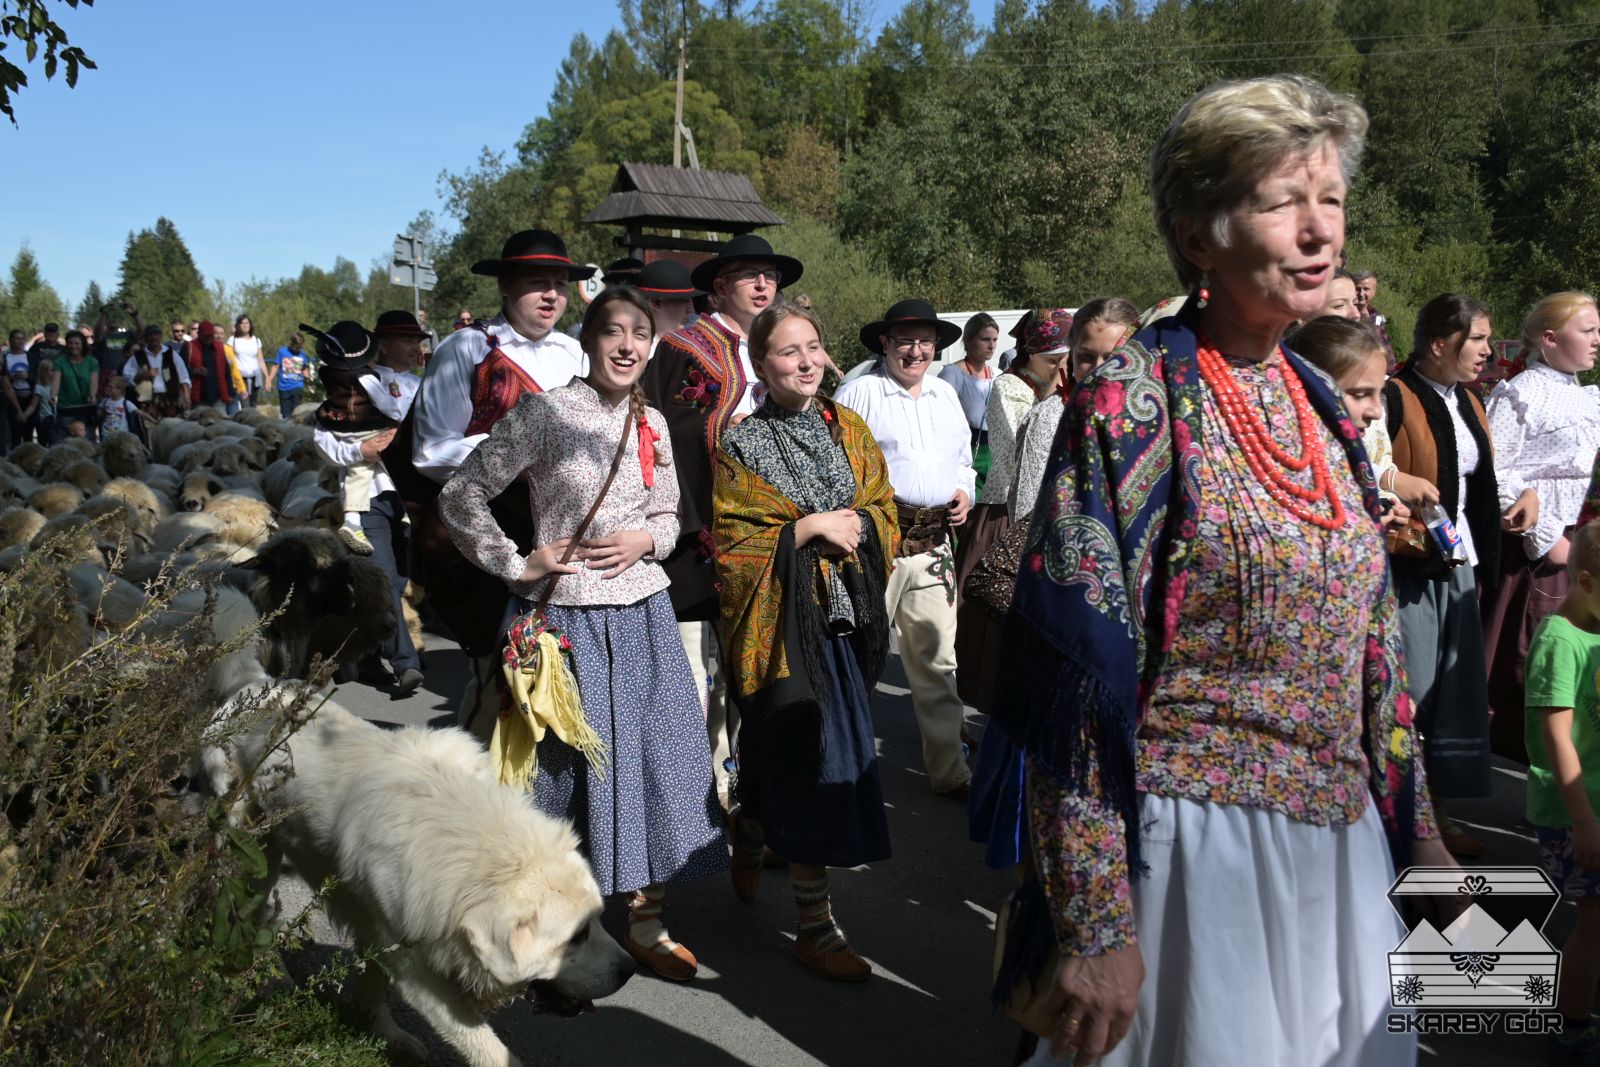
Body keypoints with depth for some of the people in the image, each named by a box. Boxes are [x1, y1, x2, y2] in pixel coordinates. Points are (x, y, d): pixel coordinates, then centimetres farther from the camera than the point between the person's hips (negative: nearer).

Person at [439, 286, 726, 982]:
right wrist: (516, 564, -10)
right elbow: (460, 496, -7)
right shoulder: (546, 413, -8)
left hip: (644, 612, 5)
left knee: (656, 756, 7)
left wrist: (646, 540, -2)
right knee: (573, 760, 2)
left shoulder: (652, 423, 9)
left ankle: (644, 919, 23)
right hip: (566, 615, -5)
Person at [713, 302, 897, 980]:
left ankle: (749, 843, 44)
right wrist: (812, 526, -15)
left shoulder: (849, 430, 11)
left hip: (846, 615, 5)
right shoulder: (740, 445, -4)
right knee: (818, 764, -7)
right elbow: (730, 544, -9)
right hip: (784, 620, -5)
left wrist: (857, 523, -9)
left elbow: (884, 511, 12)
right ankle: (815, 925, 4)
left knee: (780, 757, 14)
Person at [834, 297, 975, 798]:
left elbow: (963, 459, 27)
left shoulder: (946, 395, 18)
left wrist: (965, 492, 8)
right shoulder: (858, 392, -2)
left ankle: (949, 770, 22)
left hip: (934, 545, 6)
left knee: (937, 662, 12)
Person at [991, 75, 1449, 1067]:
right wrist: (1097, 928, -18)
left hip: (1340, 848, 7)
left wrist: (1417, 831, 14)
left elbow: (1370, 644, 14)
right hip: (1196, 857, -7)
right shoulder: (1131, 408, -15)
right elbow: (1079, 686, -17)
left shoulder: (1320, 402, 6)